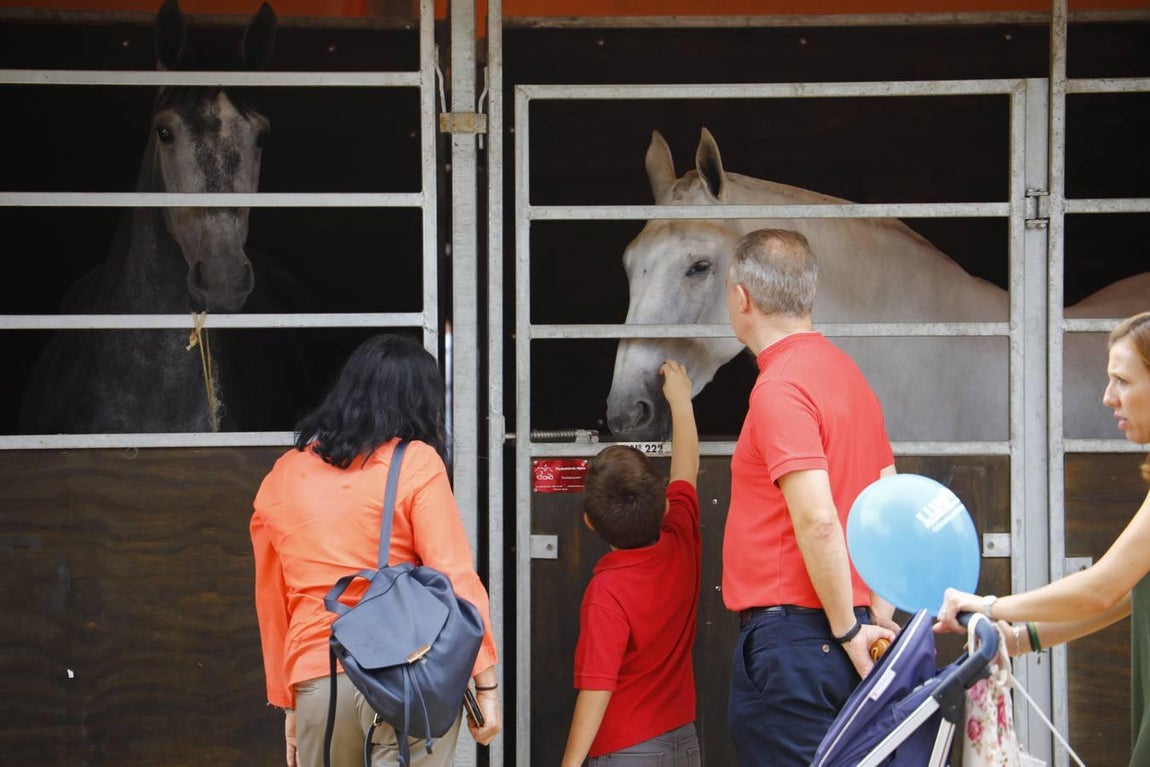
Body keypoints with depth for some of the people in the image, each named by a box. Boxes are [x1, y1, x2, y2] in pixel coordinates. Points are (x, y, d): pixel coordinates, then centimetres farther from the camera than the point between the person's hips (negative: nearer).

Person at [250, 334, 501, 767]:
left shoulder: (281, 477, 12)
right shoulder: (415, 463, -2)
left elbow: (271, 604, 17)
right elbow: (455, 578, -9)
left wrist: (287, 701, 24)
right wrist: (485, 684, -7)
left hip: (317, 682, 4)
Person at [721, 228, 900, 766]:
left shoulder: (780, 386, -14)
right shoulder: (844, 371, 15)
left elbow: (817, 521, -22)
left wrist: (848, 629, -14)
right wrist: (878, 617, 14)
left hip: (789, 635, -9)